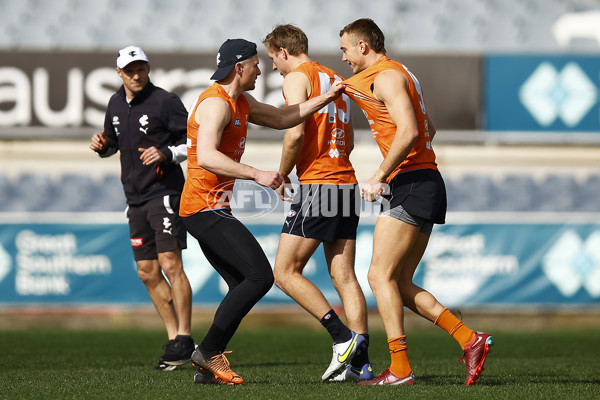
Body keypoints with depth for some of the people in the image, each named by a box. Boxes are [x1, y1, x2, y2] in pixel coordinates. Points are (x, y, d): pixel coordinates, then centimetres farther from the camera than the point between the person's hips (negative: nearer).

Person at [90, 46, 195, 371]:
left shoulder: (165, 102, -9)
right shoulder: (116, 104, 11)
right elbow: (113, 143, 25)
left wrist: (167, 154, -23)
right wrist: (102, 146, 3)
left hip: (165, 193, -7)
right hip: (136, 198, 7)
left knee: (170, 265, -14)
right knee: (148, 273, 7)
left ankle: (184, 339, -8)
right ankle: (174, 338, 15)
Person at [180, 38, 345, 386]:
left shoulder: (240, 102, 17)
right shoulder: (216, 103, -15)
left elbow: (282, 118, 29)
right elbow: (206, 157, -28)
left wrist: (326, 98, 20)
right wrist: (257, 175, -32)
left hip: (211, 211, 11)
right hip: (206, 208, -11)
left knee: (243, 286, 8)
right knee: (260, 276, -14)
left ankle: (207, 368, 6)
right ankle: (209, 351, -11)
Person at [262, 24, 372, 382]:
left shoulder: (297, 77, -5)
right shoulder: (335, 80, 20)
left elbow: (296, 133, -17)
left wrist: (282, 175, -4)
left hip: (318, 184, -8)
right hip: (347, 184, 8)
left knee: (286, 273, -4)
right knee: (344, 276, 4)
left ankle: (343, 338, -14)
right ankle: (360, 362, -4)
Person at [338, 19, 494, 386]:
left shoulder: (386, 77, -10)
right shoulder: (400, 75, 21)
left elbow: (408, 132, -23)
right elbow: (428, 130, 32)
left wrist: (380, 177, -20)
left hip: (411, 184, -10)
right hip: (427, 183, 10)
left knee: (380, 275, -9)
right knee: (400, 284, 9)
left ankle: (400, 369, -12)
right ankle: (470, 340, 3)